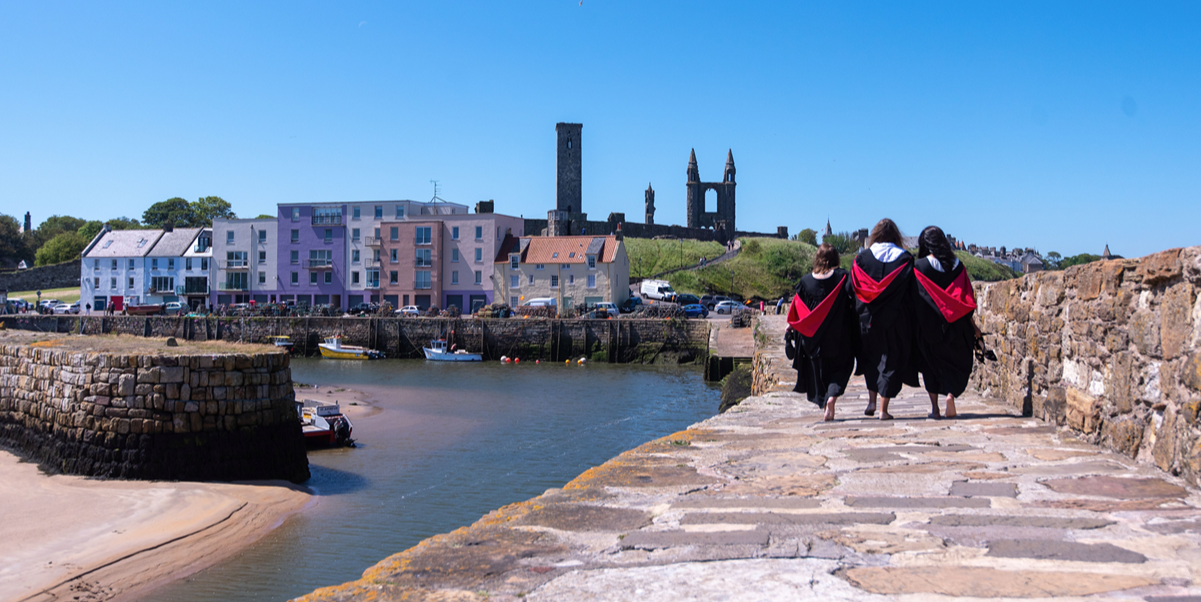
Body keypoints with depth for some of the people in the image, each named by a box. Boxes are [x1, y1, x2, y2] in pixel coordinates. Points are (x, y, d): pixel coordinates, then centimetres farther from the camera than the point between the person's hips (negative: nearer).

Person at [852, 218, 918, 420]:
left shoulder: (862, 258, 1)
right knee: (891, 360, 5)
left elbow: (853, 288, -1)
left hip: (869, 318, 1)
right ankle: (884, 409, 2)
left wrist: (860, 312, 6)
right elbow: (912, 290, -2)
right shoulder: (905, 258, 0)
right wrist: (910, 317, 4)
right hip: (896, 318, -1)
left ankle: (871, 399, 7)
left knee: (870, 359, 18)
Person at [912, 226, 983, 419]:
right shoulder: (957, 265, 0)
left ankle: (934, 406, 5)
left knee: (931, 366, 11)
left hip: (928, 326, -2)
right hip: (955, 327, 2)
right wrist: (973, 325, 9)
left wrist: (915, 326, 2)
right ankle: (951, 394, -8)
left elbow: (915, 298, -7)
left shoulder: (919, 267, -8)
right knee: (956, 363, 15)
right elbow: (967, 296, 2)